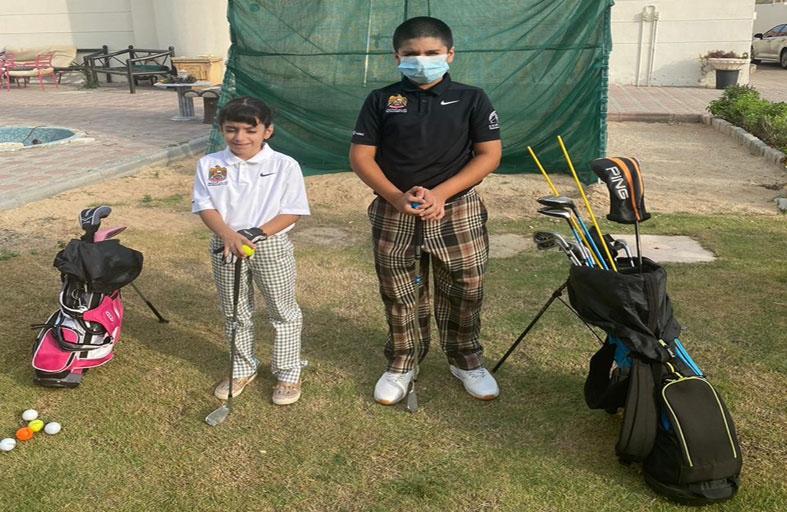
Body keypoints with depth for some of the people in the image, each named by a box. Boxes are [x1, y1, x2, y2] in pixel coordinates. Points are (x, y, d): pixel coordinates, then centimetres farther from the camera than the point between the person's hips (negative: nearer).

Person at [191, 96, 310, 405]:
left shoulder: (285, 166, -9)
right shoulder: (209, 165, -1)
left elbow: (292, 212, -10)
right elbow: (205, 206, -5)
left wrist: (256, 234, -22)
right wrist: (228, 235, -24)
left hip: (272, 248, -2)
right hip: (225, 248, 3)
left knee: (283, 312, 9)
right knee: (234, 313, 16)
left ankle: (288, 373, 26)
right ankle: (243, 369, 36)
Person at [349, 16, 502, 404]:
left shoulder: (471, 99, 3)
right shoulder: (380, 100, 4)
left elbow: (489, 154, -3)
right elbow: (360, 156, 0)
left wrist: (440, 193, -15)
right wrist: (396, 197, -15)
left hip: (458, 211, 0)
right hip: (393, 214, 1)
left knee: (465, 290, 6)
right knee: (398, 295, 9)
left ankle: (465, 359, 29)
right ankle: (401, 363, 29)